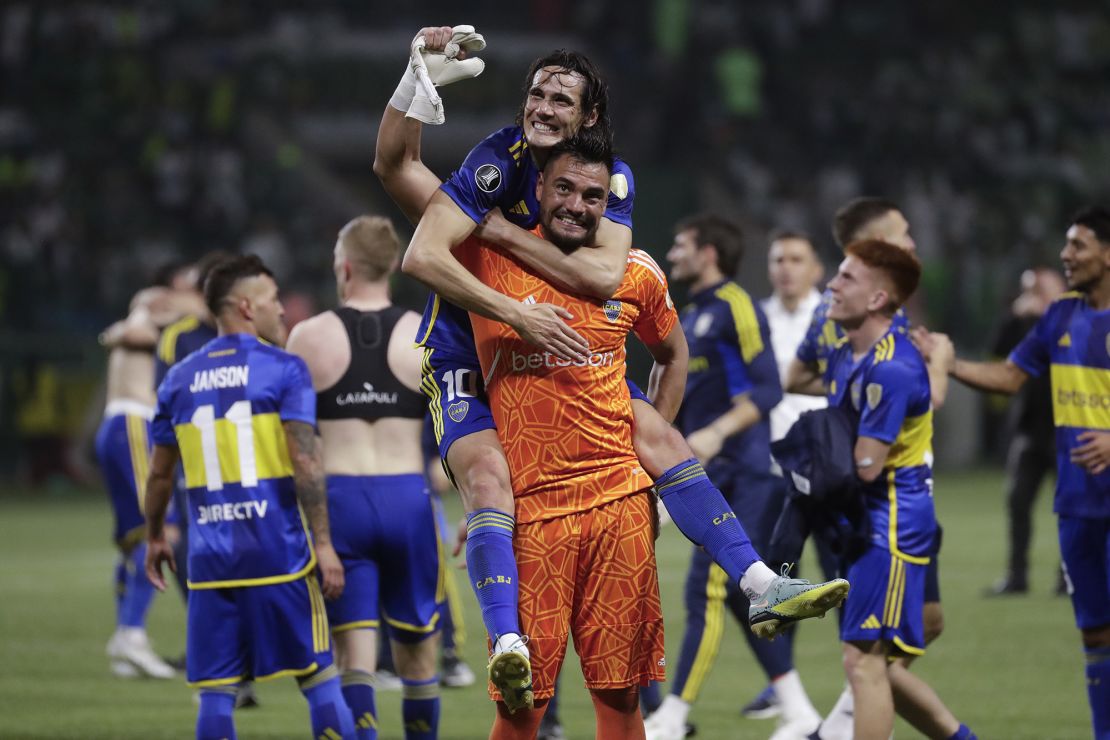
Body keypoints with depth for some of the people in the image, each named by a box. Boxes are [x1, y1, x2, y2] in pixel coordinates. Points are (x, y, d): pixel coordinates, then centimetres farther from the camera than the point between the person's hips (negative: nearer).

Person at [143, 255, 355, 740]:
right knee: (320, 680, 5)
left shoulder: (179, 379, 9)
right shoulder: (283, 369, -4)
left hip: (210, 555, 3)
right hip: (278, 551, -3)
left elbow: (159, 473, 14)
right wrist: (323, 543, -10)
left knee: (216, 694, 3)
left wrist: (155, 538, 28)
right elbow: (305, 462, -12)